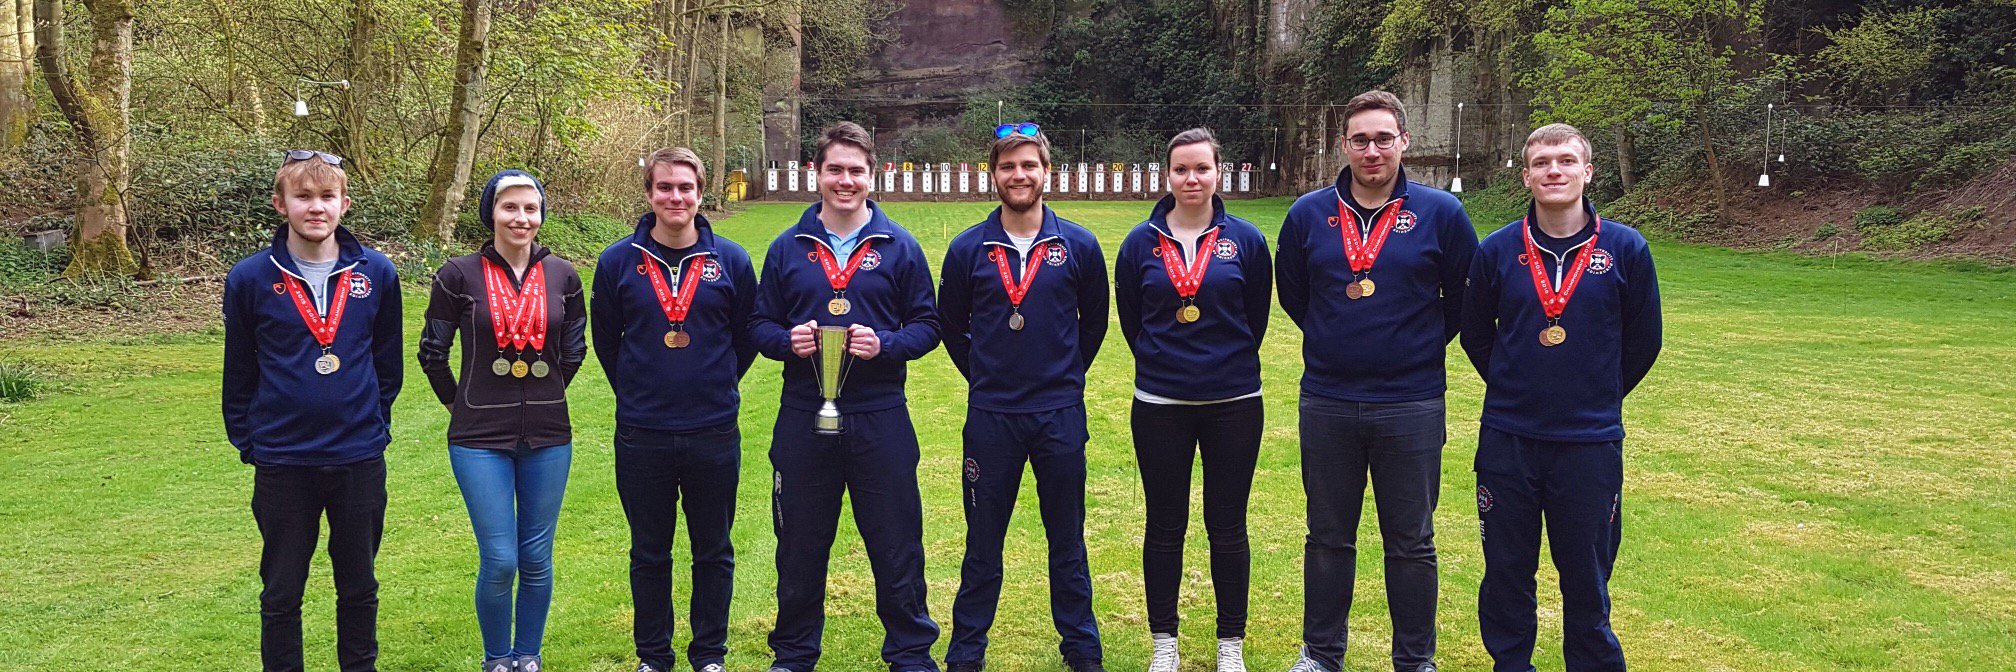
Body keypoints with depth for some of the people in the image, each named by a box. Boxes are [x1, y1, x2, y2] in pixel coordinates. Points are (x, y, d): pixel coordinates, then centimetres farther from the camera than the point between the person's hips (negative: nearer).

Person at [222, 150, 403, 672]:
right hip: (282, 464, -1)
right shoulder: (250, 278, -5)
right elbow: (239, 374, 5)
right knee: (281, 592, 11)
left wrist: (374, 424, 8)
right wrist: (247, 442, 3)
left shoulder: (377, 273, -2)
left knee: (359, 586, 15)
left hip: (359, 459, 1)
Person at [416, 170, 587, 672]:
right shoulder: (460, 275, -5)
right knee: (499, 560, -4)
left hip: (548, 437, 3)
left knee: (537, 559, 8)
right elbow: (433, 352, 4)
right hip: (480, 440, -2)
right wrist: (462, 404, 9)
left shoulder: (561, 276, 3)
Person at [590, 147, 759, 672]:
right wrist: (637, 394, 12)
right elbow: (606, 339, 11)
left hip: (714, 433, 0)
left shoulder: (731, 260, -1)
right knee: (649, 553, 11)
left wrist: (716, 387, 9)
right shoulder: (619, 261, -1)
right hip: (641, 436, 0)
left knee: (713, 551, 10)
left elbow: (747, 336, 9)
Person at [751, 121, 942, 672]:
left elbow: (927, 326, 3)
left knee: (897, 544, 5)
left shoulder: (899, 247, 3)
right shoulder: (787, 249, 7)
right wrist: (787, 341, -11)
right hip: (803, 420, 2)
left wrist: (884, 343, -16)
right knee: (799, 547, 12)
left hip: (880, 419, -1)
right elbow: (761, 325, 10)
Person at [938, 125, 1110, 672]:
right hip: (990, 416, 0)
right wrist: (984, 377, 11)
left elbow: (1094, 320, 12)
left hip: (1060, 415, 0)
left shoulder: (1079, 245, 0)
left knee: (1067, 541, 11)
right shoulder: (968, 249, 0)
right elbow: (951, 325, 12)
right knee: (982, 544, 9)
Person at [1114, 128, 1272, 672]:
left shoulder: (1244, 239, -1)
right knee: (1164, 526, 9)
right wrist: (1161, 362, 11)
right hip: (1160, 405, 1)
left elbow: (1256, 316, 8)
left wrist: (1229, 363, 11)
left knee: (1227, 526, 7)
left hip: (1233, 404, 0)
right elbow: (1129, 318, 10)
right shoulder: (1141, 242, 0)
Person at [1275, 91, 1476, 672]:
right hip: (1327, 402, 2)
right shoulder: (1309, 214, 2)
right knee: (1328, 538, 13)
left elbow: (1464, 298, 7)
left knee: (1411, 544, 8)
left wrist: (1422, 346, 7)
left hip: (1412, 406, -2)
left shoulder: (1440, 213, -3)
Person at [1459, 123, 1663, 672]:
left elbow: (1643, 340, 7)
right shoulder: (1497, 250, -1)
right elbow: (1475, 333, 13)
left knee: (1587, 580, 9)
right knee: (1506, 575, 10)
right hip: (1507, 440, 1)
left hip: (1591, 443, -1)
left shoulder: (1625, 249, -3)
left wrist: (1597, 399, 12)